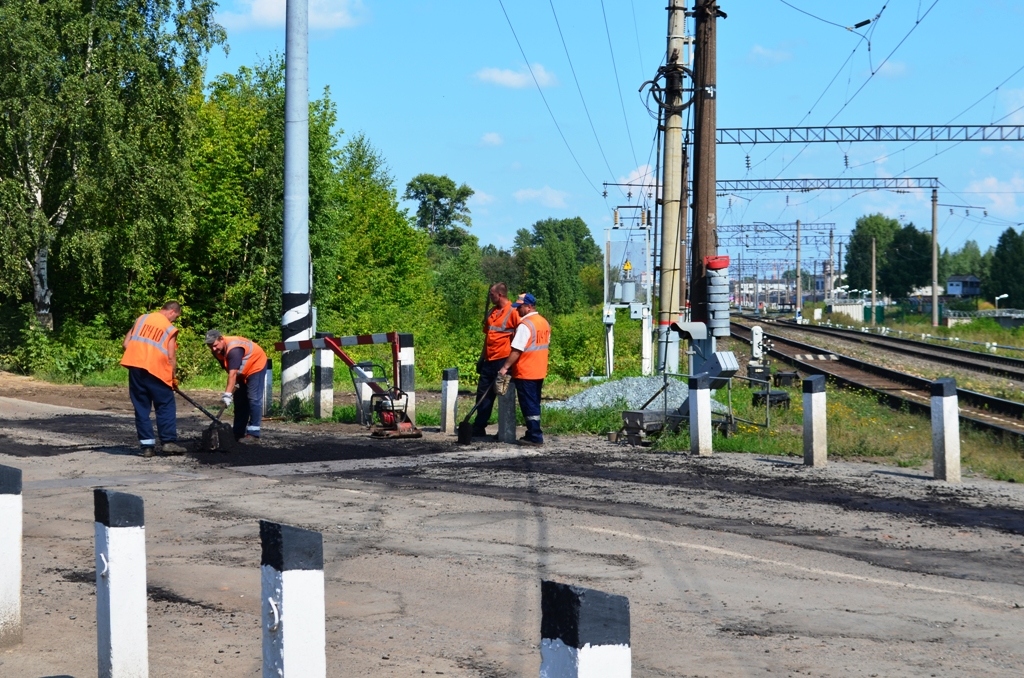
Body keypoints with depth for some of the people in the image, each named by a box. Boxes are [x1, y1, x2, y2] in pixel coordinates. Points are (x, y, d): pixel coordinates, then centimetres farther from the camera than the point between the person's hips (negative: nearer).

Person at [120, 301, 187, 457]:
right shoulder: (170, 329, 2)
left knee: (141, 407, 8)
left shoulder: (142, 318, 14)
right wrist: (173, 378, 9)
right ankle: (169, 441, -1)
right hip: (155, 369, -4)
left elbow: (126, 343, 12)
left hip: (135, 367, 4)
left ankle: (147, 445, 5)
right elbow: (171, 357, -2)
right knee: (166, 406, 6)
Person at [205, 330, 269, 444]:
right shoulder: (217, 351, -10)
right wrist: (235, 384, -5)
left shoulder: (233, 349, -37)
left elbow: (232, 374, -42)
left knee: (254, 399, -16)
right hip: (243, 372, 9)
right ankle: (238, 434, 12)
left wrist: (228, 394, -46)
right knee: (240, 400, 8)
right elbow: (228, 369, 1)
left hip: (256, 367, -9)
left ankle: (253, 435, -19)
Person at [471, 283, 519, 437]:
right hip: (489, 360, 8)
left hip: (503, 360, -8)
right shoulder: (491, 313, 14)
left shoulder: (512, 312, -10)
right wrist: (482, 358, 18)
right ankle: (478, 427, 15)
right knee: (483, 393, 9)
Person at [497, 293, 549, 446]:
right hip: (540, 372, 9)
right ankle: (534, 433, 20)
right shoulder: (544, 323, 10)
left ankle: (535, 436, -3)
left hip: (525, 373, -9)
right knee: (534, 404, 16)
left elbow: (517, 350, -22)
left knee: (528, 405, -3)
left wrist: (505, 367, -18)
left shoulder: (525, 325, -18)